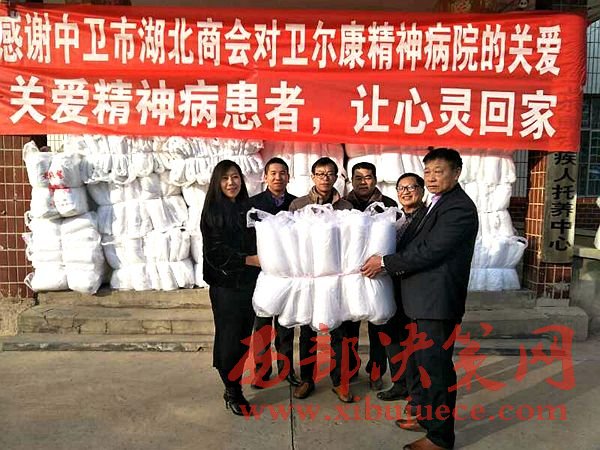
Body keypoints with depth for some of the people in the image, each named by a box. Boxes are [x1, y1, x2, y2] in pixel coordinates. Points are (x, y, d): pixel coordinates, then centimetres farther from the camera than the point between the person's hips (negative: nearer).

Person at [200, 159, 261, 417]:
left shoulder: (248, 208, 7)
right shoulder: (212, 212, -5)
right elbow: (216, 251, -13)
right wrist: (250, 259, -19)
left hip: (249, 282, 4)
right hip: (225, 284, -4)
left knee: (244, 337, 11)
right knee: (229, 338, 3)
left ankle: (234, 384, 28)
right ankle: (233, 393, 19)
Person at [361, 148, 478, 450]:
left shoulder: (459, 208, -17)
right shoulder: (438, 203, 15)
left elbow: (428, 252, -22)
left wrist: (385, 262, -14)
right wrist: (389, 262, 5)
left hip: (437, 300, -10)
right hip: (423, 299, 10)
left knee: (435, 366, 3)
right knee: (420, 361, 22)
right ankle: (425, 414, 42)